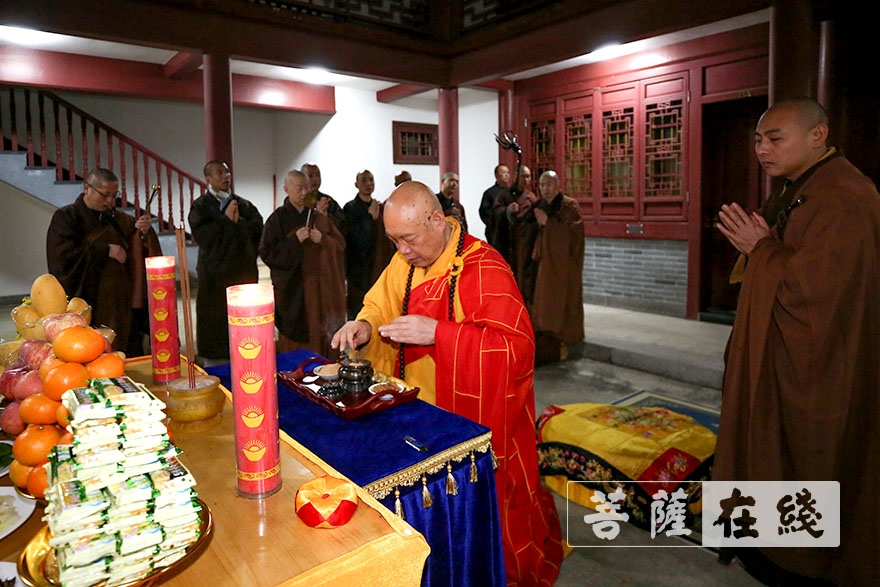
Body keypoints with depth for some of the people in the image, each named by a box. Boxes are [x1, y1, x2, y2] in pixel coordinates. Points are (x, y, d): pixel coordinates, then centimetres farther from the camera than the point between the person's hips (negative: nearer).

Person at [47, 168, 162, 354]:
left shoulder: (120, 219, 11)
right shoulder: (65, 217, 1)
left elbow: (139, 251, 11)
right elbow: (63, 252, -12)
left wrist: (144, 232, -9)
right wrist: (105, 250, -14)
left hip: (121, 305, 4)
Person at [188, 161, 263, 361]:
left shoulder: (244, 205, 12)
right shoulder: (200, 206, 2)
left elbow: (258, 228, 1)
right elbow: (201, 234, -12)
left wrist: (238, 220, -10)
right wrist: (226, 219, -10)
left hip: (244, 271, 3)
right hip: (215, 273, -3)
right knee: (214, 318, 1)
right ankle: (213, 360, 11)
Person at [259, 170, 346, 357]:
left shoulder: (319, 217, 10)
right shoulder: (277, 219, 0)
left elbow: (340, 243, 8)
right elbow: (266, 253, -6)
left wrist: (322, 239, -12)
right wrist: (294, 240, -16)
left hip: (319, 287, 3)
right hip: (291, 289, -3)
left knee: (319, 333, 4)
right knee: (294, 340, 0)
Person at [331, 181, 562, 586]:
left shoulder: (483, 269, -22)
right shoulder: (406, 261, 1)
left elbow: (517, 346, -28)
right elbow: (380, 307, 11)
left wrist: (436, 333, -33)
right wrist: (365, 326, -13)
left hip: (472, 423, -6)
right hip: (419, 412, 6)